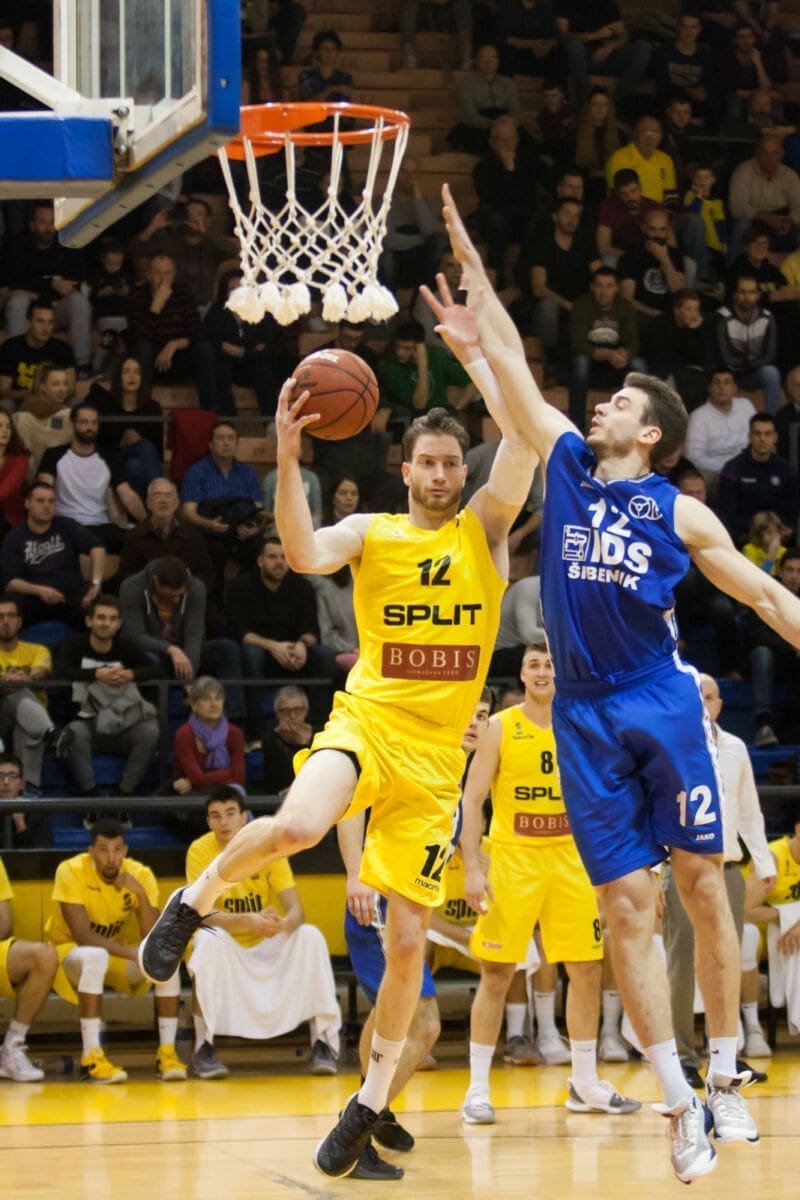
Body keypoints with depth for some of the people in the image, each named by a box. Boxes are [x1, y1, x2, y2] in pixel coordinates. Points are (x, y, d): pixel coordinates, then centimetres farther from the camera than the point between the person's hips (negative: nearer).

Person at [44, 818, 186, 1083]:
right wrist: (132, 953, -38)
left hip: (119, 956, 4)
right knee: (95, 957, -38)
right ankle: (91, 1057, -35)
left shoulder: (141, 876, -13)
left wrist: (140, 894, -33)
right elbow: (82, 935, -29)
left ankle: (167, 1053, -17)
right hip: (69, 953, -4)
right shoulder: (71, 871, -23)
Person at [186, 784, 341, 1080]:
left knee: (311, 937, -25)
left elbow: (296, 911, -17)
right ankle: (204, 1049, -26)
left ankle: (323, 1044, -19)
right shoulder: (200, 851, -16)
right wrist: (250, 920, -44)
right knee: (208, 940, -35)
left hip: (269, 946, 2)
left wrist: (282, 924, -42)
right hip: (226, 950, -2)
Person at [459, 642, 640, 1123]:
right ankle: (478, 1089, 1)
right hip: (513, 858, -3)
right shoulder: (501, 728, -2)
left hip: (570, 859, 3)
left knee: (587, 970, 4)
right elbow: (473, 800, -4)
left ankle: (585, 1083, 16)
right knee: (497, 973, -4)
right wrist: (473, 867, -13)